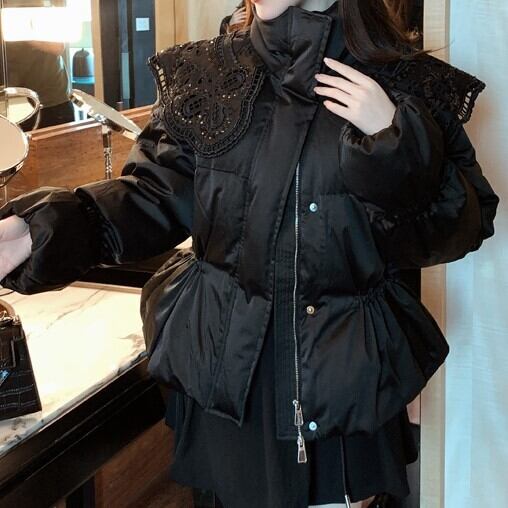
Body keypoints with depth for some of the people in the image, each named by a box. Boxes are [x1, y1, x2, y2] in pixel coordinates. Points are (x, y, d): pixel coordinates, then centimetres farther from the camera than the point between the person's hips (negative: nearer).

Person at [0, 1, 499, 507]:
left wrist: (395, 139, -21)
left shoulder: (406, 87, -6)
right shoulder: (206, 76, 0)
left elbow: (467, 224, -6)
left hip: (345, 365, -1)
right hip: (227, 364, 2)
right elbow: (156, 195, -4)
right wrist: (41, 231, -20)